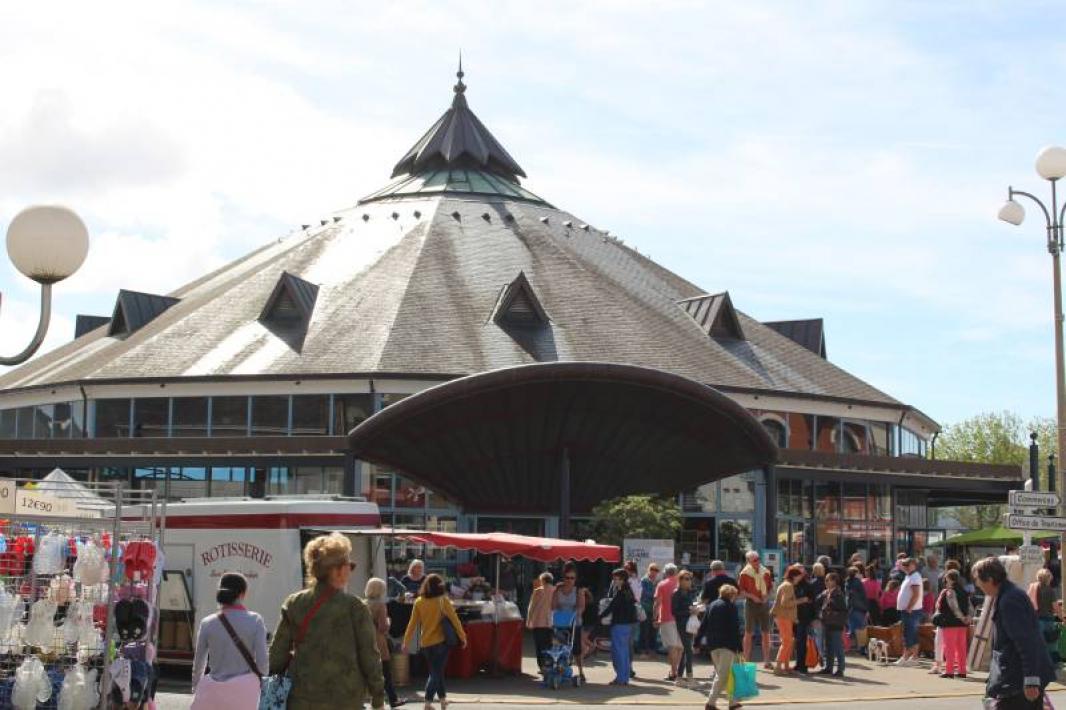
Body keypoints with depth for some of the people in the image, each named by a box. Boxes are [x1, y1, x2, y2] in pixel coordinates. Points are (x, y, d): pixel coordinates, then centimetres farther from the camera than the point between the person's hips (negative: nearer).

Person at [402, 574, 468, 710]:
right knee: (437, 672, 8)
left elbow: (412, 624, 0)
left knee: (435, 672, 18)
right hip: (441, 641, -2)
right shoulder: (443, 600, -8)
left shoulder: (419, 602, -2)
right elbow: (454, 620, -4)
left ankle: (442, 698, 23)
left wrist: (406, 642, 7)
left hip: (426, 643, 2)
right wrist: (462, 637, 5)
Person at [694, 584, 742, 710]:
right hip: (727, 644, -7)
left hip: (712, 644, 7)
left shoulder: (712, 605, 11)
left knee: (721, 673, 15)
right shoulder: (731, 607, -7)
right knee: (723, 675, -5)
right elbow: (735, 629, -10)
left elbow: (703, 625, 11)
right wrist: (739, 647, -9)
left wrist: (697, 642, 15)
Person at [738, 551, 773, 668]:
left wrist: (767, 596, -4)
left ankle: (766, 661, 12)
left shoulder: (765, 572, 6)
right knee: (749, 633, 2)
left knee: (766, 633, 5)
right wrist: (752, 596, -18)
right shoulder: (745, 573, -6)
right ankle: (746, 661, 7)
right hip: (751, 603, -4)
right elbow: (741, 591, -5)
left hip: (764, 603, 4)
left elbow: (770, 587, 15)